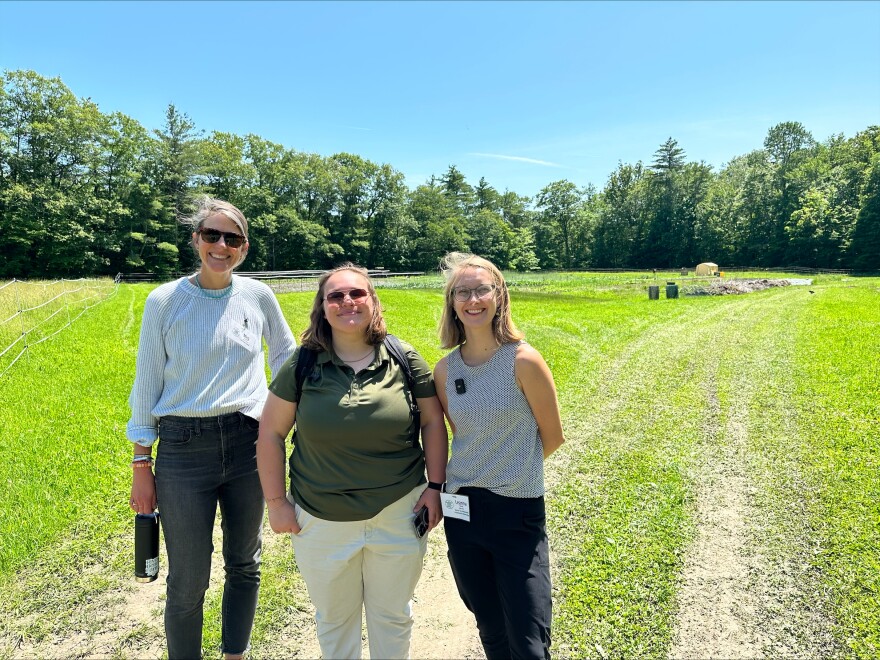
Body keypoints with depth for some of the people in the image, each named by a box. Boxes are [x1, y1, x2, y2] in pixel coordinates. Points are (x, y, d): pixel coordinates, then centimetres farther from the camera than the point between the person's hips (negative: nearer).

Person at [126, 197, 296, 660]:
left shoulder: (258, 295, 0)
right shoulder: (164, 300, -5)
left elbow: (286, 354, 15)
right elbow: (147, 384, 0)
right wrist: (141, 465, 0)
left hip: (249, 444, 3)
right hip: (183, 450, -2)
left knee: (244, 565, 17)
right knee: (188, 581, 7)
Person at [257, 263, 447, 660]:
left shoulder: (405, 360, -7)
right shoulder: (302, 365, -8)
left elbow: (433, 422, 0)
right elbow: (271, 433, -2)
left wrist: (434, 486, -4)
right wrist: (276, 502, -3)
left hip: (398, 515, 0)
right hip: (322, 522, 1)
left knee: (392, 616, 20)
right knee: (333, 619, 22)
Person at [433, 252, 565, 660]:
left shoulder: (523, 360, -14)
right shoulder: (445, 370, -2)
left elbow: (552, 436, -4)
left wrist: (512, 471, 7)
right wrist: (475, 474, 7)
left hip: (518, 509, -4)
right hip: (463, 510, 4)